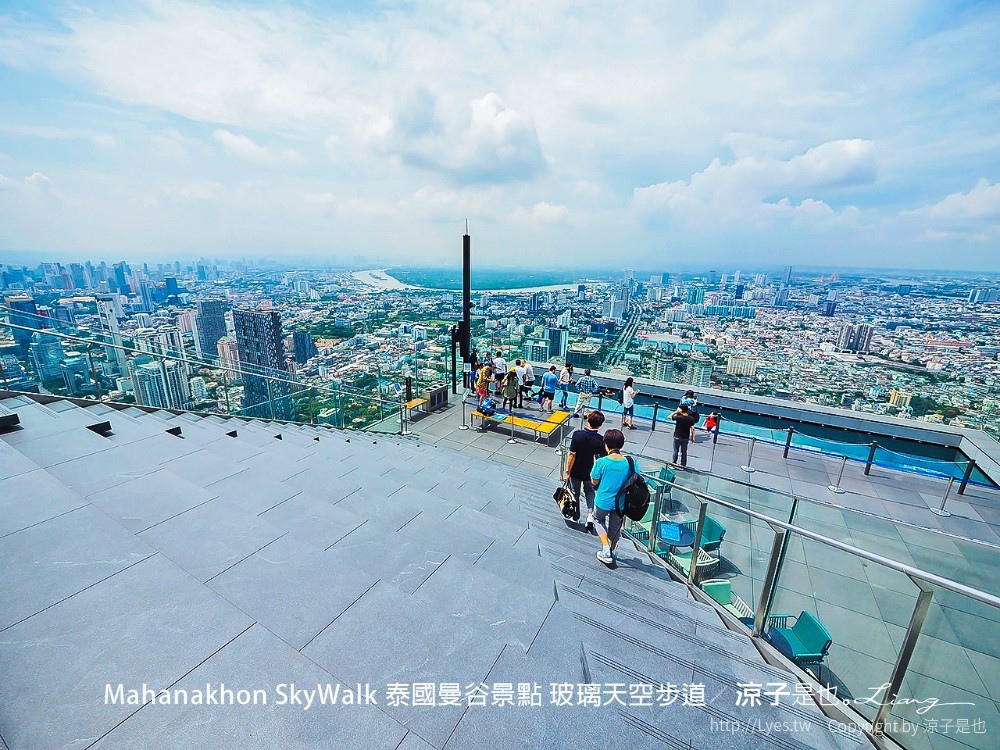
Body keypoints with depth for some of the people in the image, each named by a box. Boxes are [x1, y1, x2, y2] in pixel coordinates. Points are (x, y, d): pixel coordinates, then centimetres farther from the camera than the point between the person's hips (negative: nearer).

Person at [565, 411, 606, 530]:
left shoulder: (577, 434, -24)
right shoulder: (601, 440, -20)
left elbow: (572, 455, -19)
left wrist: (567, 471, -8)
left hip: (576, 472, -1)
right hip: (590, 472, 1)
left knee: (575, 493, 21)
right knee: (589, 492, 27)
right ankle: (590, 514, 11)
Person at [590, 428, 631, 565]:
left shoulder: (601, 462, -22)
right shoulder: (629, 462, -14)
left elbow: (594, 482, -9)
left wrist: (596, 463, 3)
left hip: (603, 501, -2)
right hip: (620, 502, 3)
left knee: (599, 520, 26)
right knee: (615, 527, 25)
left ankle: (606, 550, 17)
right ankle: (611, 552, 42)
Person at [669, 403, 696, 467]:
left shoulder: (679, 417, -18)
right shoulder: (690, 418, -6)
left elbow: (670, 416, -6)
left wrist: (676, 412, -4)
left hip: (677, 437, -3)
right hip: (686, 438, 3)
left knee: (675, 451, 9)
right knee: (684, 452, 14)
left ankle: (674, 463, 13)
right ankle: (683, 464, 20)